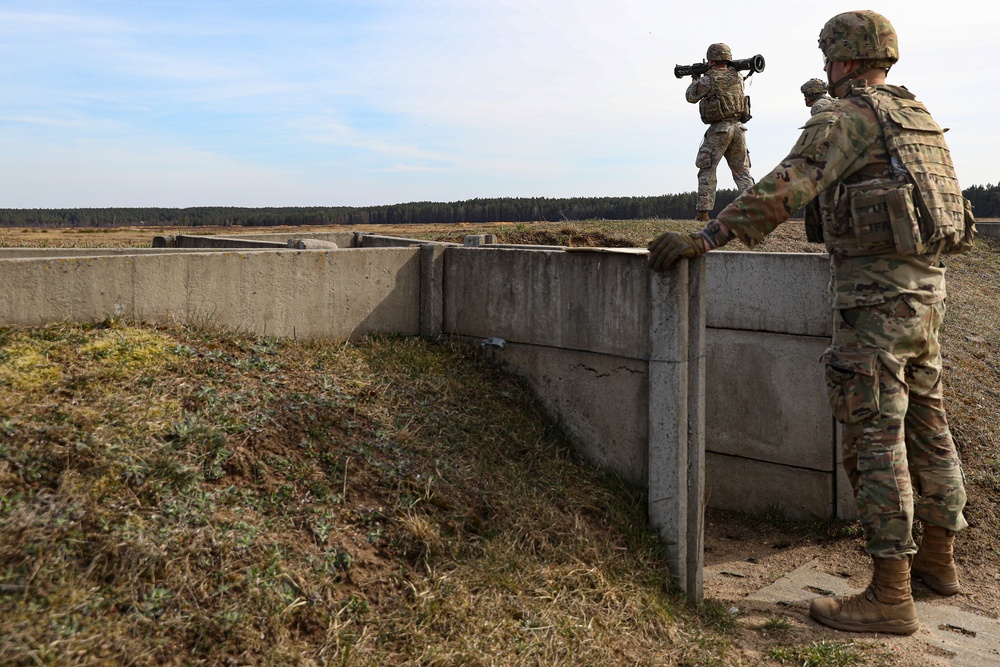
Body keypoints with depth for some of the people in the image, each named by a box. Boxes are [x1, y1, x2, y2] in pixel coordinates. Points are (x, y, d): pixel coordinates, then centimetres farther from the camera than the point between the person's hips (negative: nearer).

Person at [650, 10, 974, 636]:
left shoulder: (847, 116, -9)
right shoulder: (920, 120, 19)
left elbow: (784, 189, -23)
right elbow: (950, 205, 28)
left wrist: (705, 237, -25)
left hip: (875, 294, -9)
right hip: (926, 290, 9)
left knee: (875, 437, -7)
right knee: (926, 426, 16)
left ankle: (890, 595, -3)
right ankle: (938, 558, 30)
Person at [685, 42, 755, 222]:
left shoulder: (708, 80, -5)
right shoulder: (738, 77, 9)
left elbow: (691, 97, 10)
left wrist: (695, 80, 28)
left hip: (718, 129, -4)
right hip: (738, 127, 5)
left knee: (707, 171, 3)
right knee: (742, 171, 11)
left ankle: (703, 212, -2)